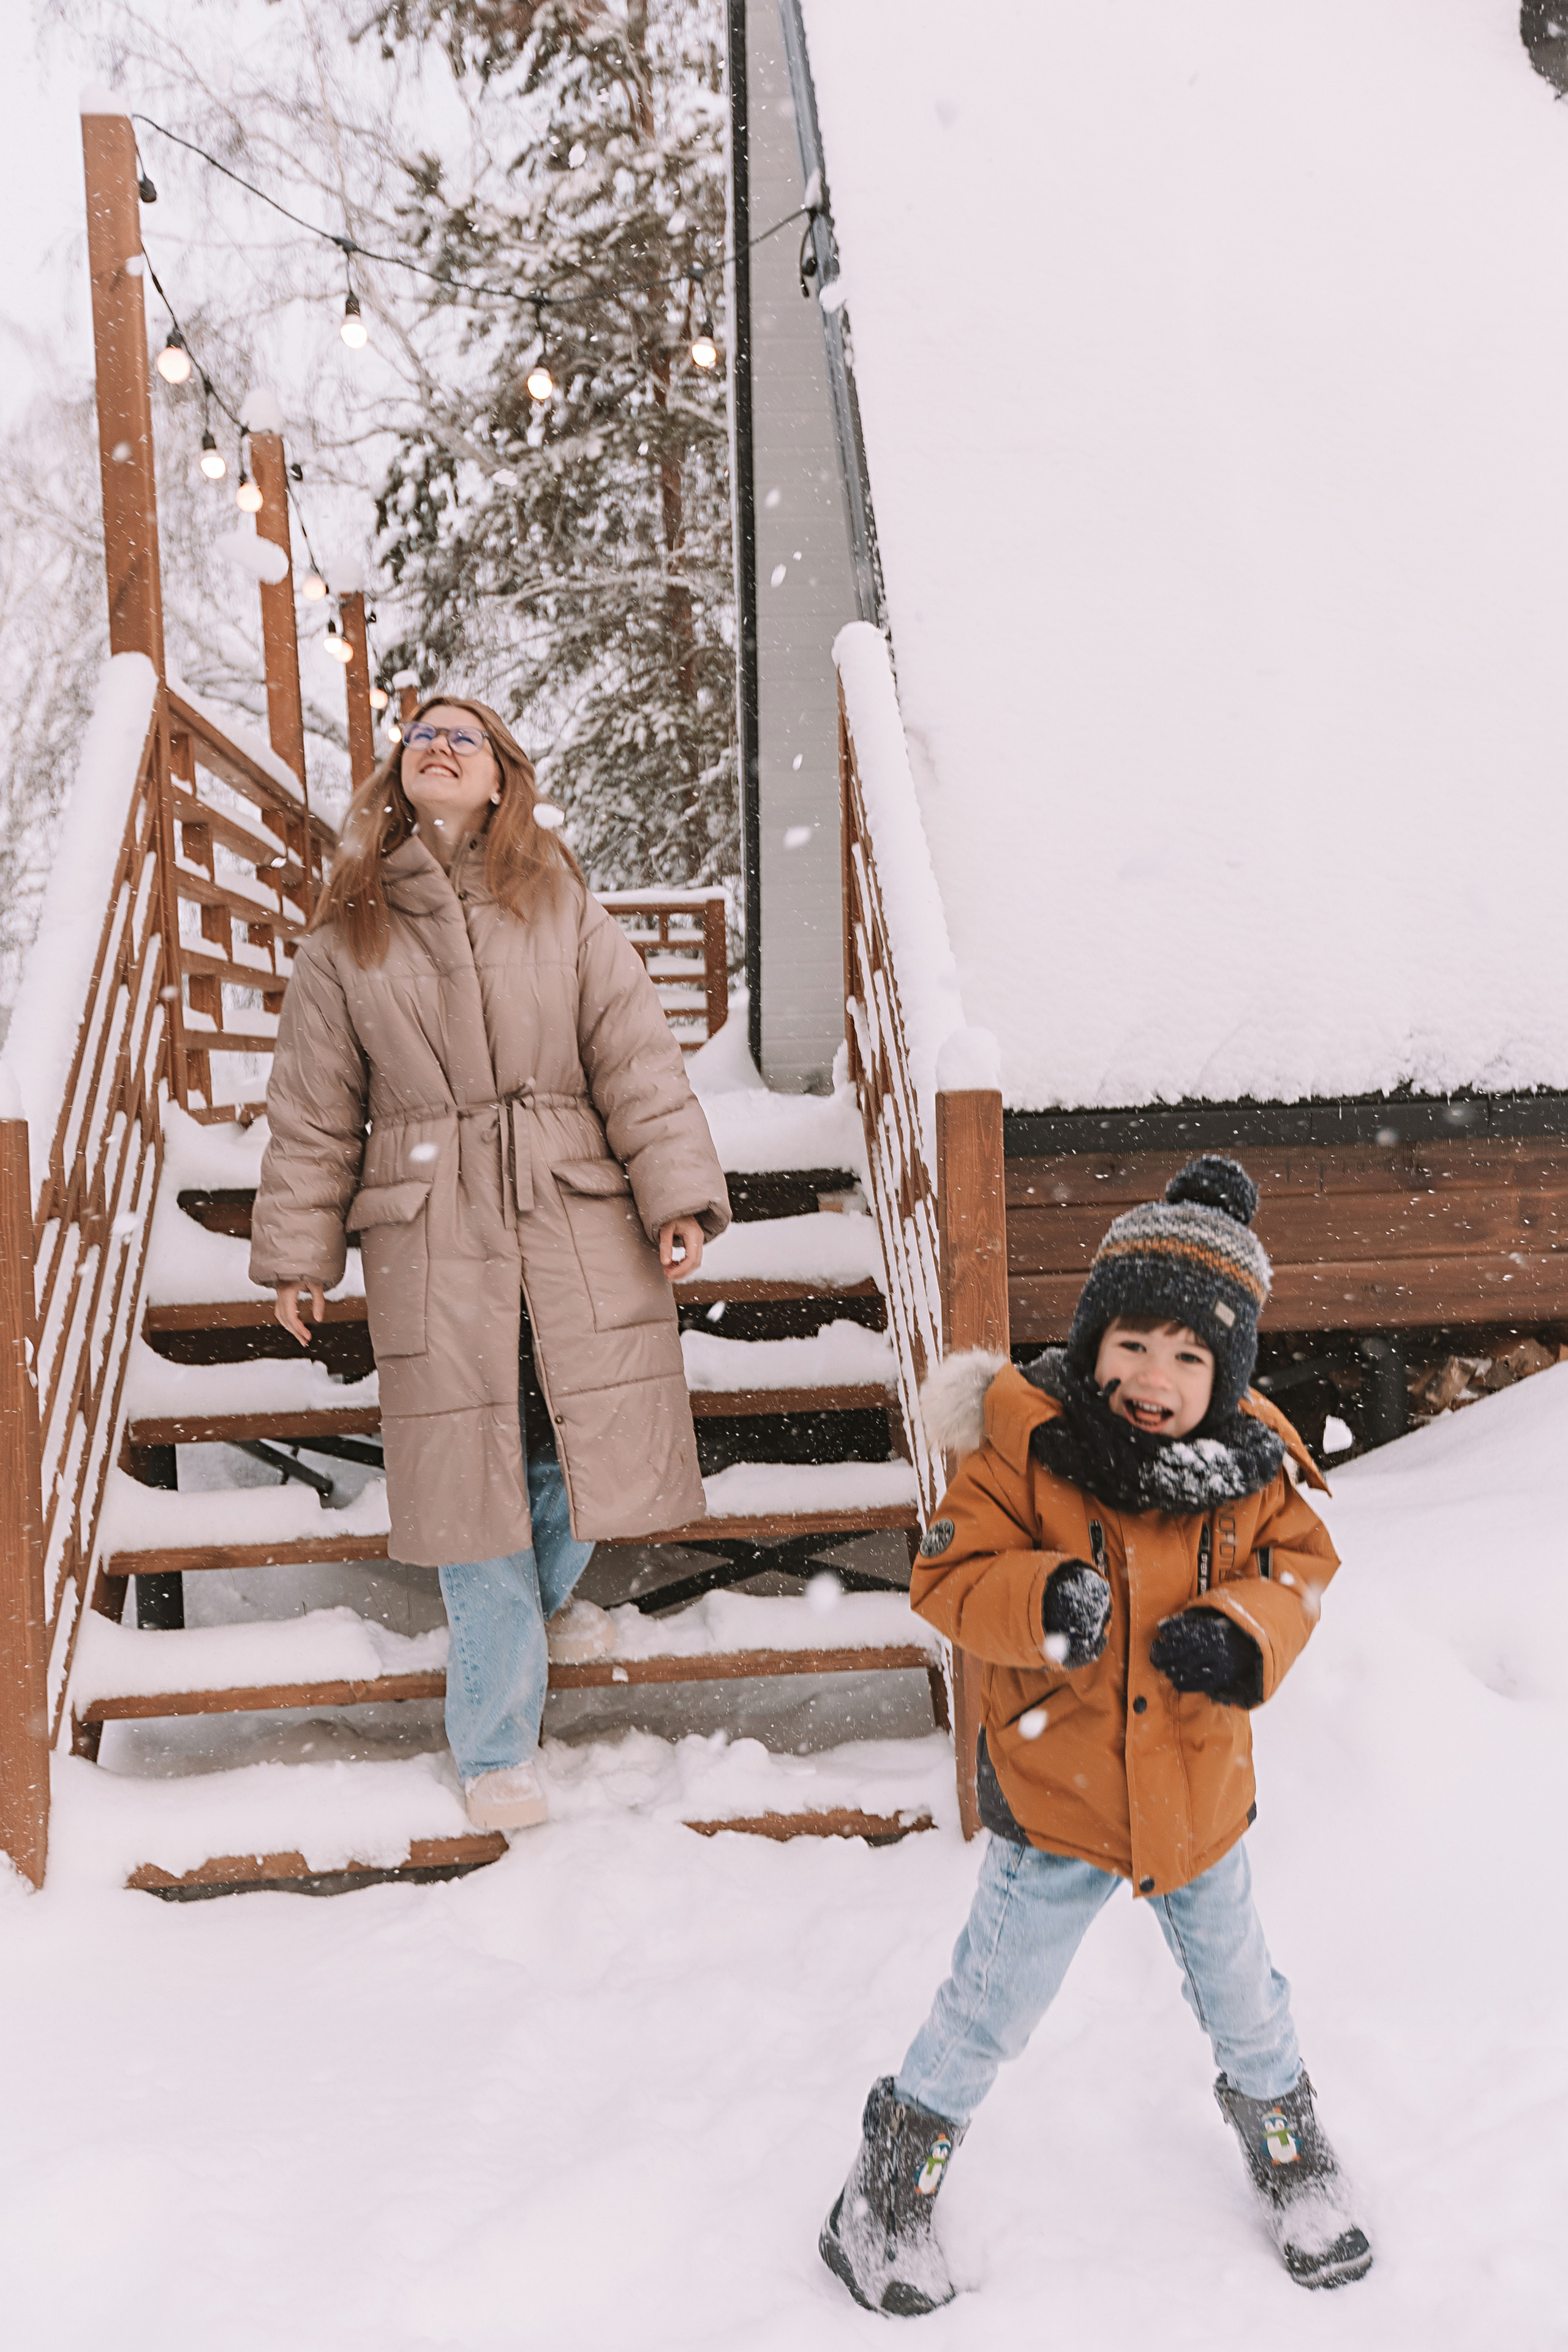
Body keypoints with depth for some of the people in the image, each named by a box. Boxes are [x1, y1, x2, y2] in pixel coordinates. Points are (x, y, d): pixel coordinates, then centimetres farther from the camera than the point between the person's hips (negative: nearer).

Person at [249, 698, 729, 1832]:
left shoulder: (568, 910, 6)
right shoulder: (348, 936, 5)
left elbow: (639, 1061, 3)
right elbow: (312, 1110, 8)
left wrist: (678, 1195, -5)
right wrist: (299, 1253, 8)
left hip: (579, 1229, 1)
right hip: (432, 1246, -1)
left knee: (586, 1443, 6)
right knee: (473, 1479, 1)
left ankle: (540, 1601, 42)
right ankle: (498, 1747, 17)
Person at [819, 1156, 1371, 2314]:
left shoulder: (1252, 1461, -10)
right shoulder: (1028, 1445, -20)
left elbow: (1300, 1565, 0)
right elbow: (949, 1574, -17)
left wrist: (1242, 1632, -21)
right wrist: (1041, 1603, -36)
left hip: (1202, 1792, 3)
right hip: (1056, 1794, -3)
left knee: (1240, 1989, 25)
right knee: (992, 2010, 11)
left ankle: (1288, 2140, 55)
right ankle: (891, 2191, 34)